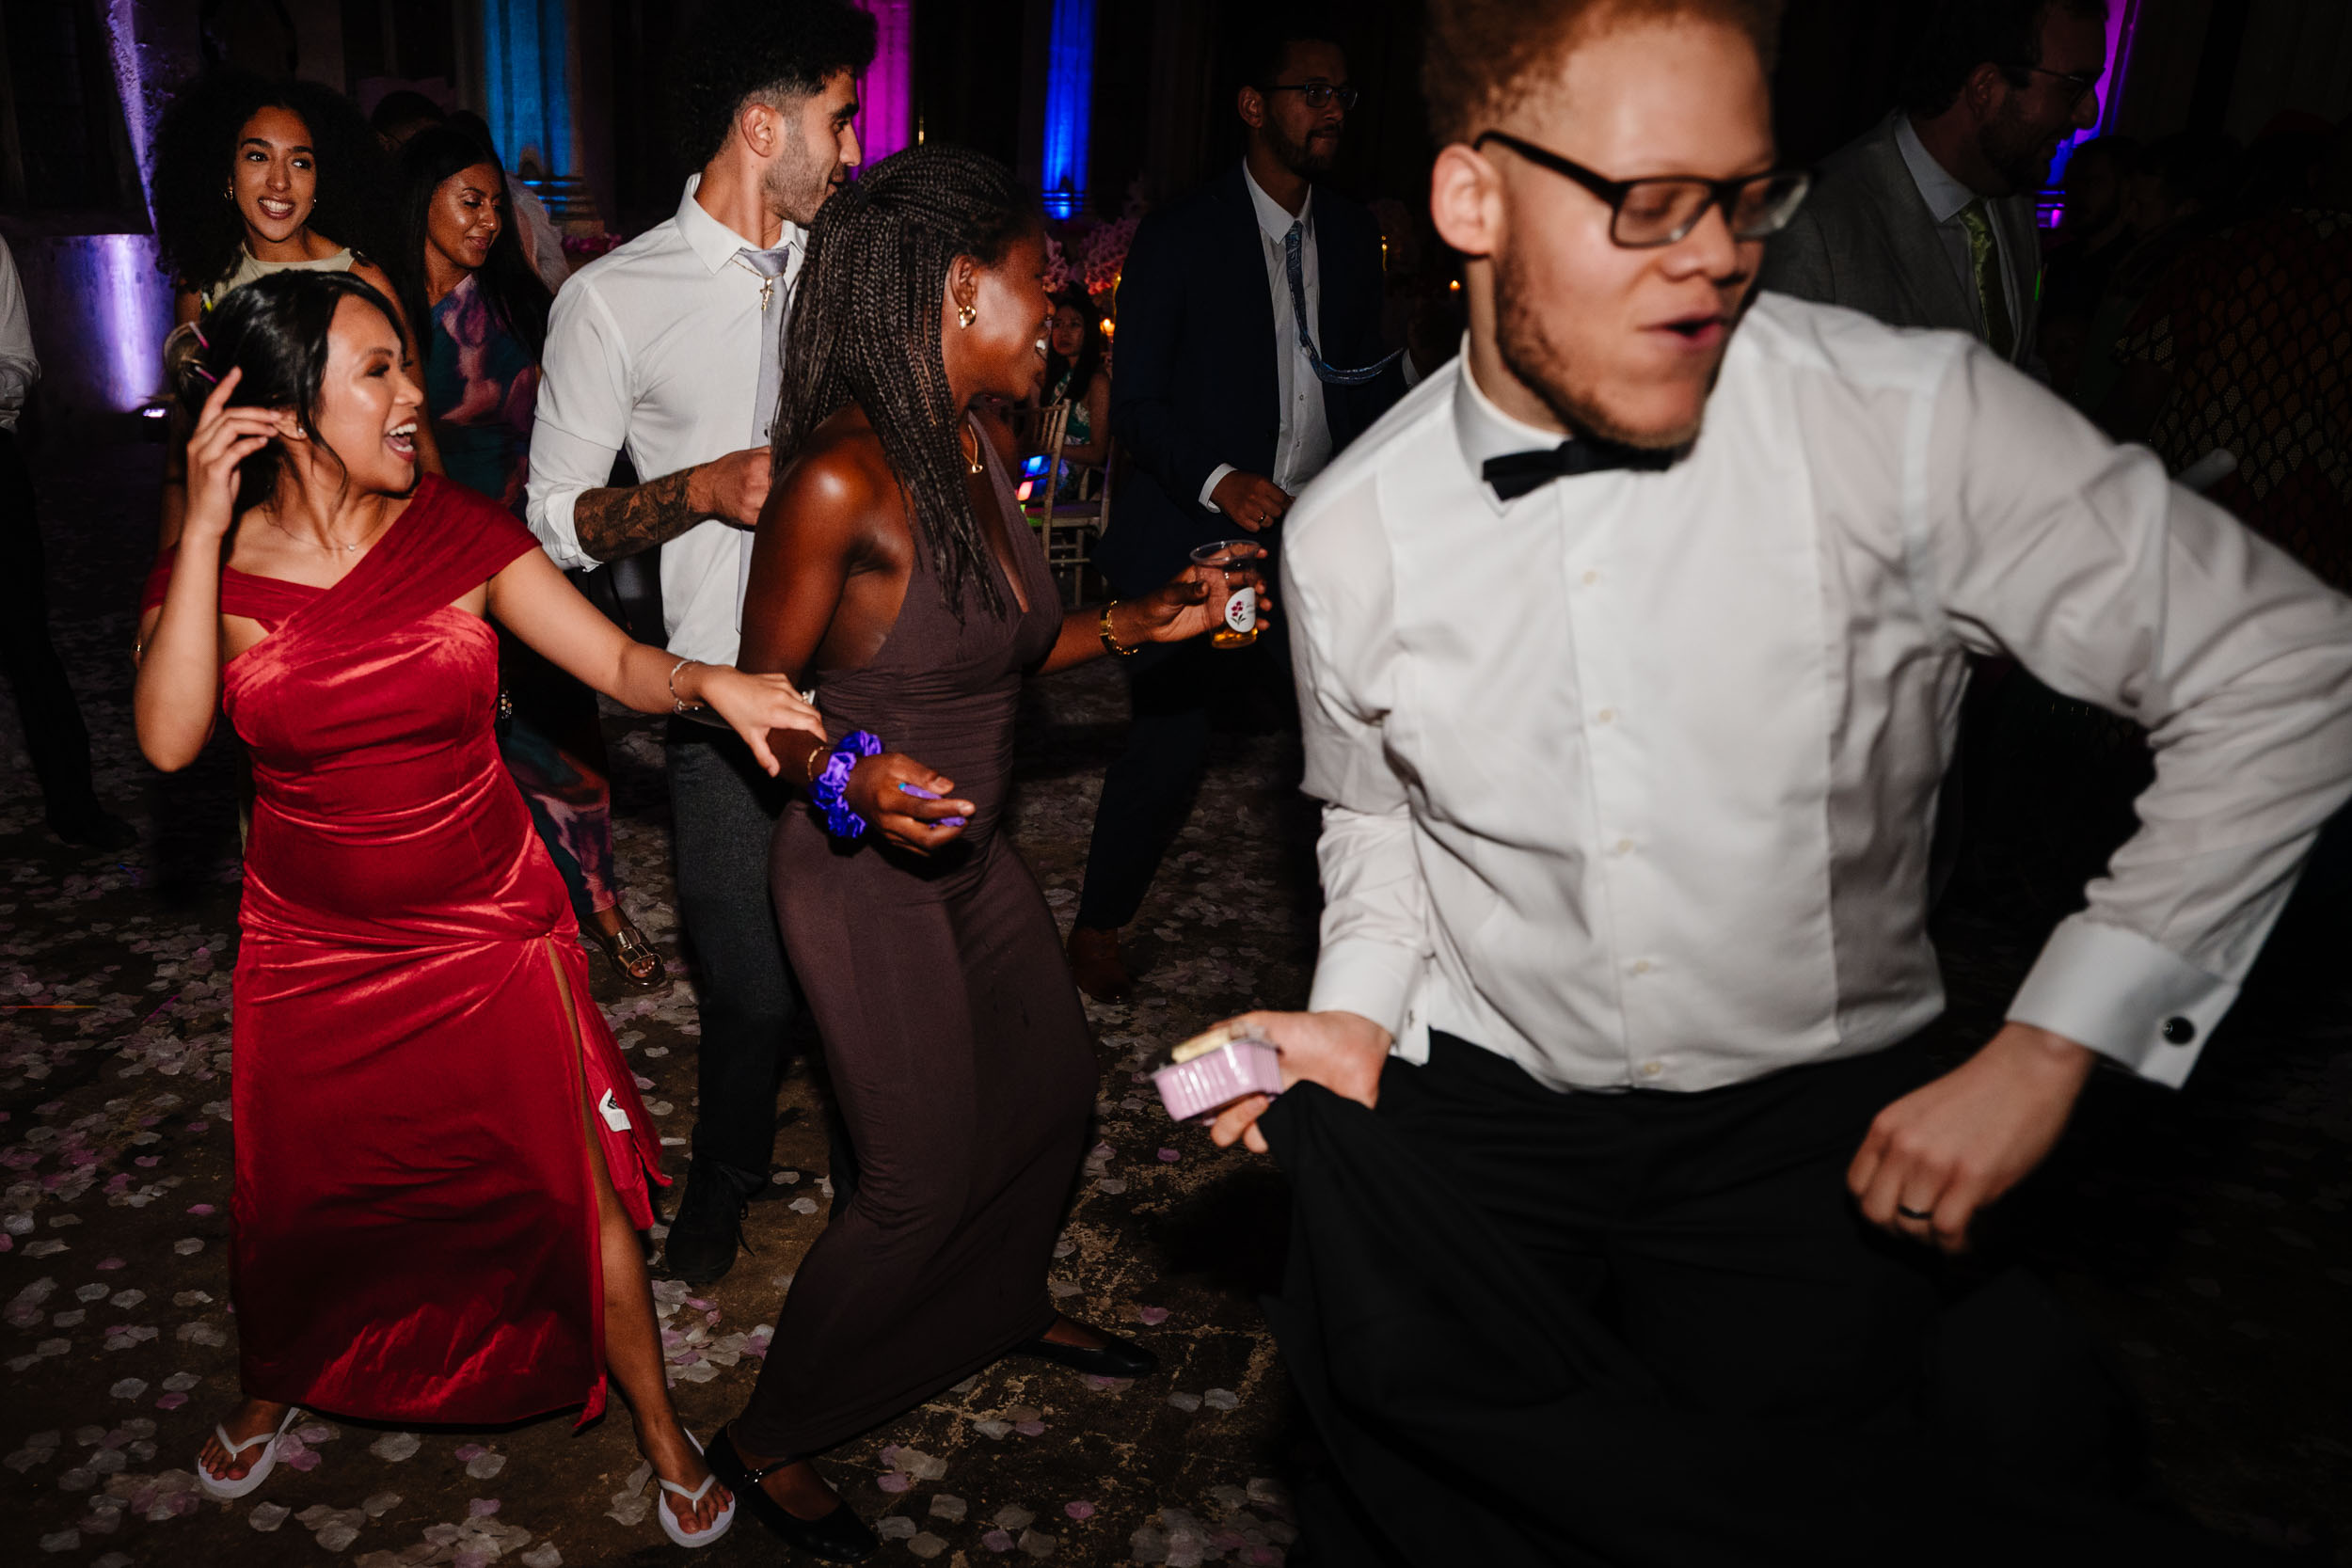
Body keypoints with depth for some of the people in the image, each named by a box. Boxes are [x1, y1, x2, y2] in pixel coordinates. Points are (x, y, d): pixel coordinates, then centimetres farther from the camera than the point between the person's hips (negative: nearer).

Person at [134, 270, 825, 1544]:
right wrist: (206, 527, -26)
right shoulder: (212, 568, -8)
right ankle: (273, 1388, 54)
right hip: (313, 952, 1)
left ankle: (662, 1435, 26)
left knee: (576, 1190, 3)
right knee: (302, 1204, 19)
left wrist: (710, 681, -32)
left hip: (492, 936, 0)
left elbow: (617, 661, -10)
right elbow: (170, 738, -25)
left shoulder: (459, 535, -7)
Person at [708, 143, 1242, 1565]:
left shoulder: (988, 445, 1)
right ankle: (771, 1441, 25)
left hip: (975, 853, 9)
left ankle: (1011, 1305, 51)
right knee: (927, 1182, 0)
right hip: (864, 875, -8)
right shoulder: (840, 479, -25)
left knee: (1057, 1085, 22)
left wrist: (1137, 625, 3)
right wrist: (851, 777, -33)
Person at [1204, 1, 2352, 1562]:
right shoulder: (1348, 533, -5)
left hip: (1808, 1131, -2)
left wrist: (2049, 1049, -11)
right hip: (1480, 1107, 2)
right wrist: (1362, 1015, -4)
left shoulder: (1913, 421, -15)